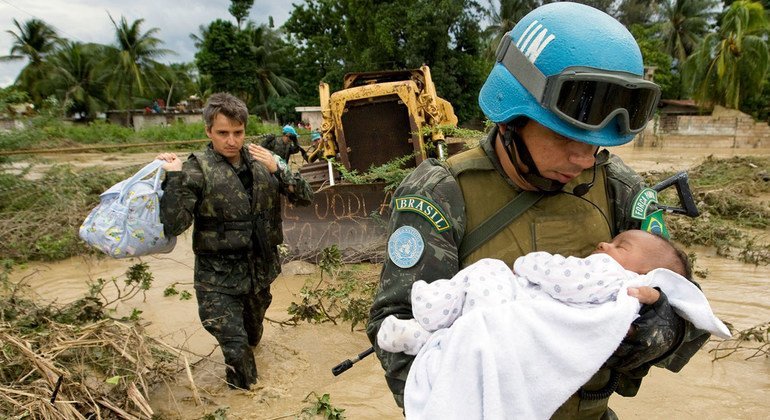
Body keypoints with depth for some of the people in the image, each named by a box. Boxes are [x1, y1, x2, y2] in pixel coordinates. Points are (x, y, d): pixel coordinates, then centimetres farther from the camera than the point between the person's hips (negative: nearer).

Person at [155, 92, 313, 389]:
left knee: (253, 333, 25)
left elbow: (304, 198, -3)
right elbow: (173, 226, -20)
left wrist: (277, 170, -17)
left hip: (261, 269, 4)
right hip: (219, 277, -4)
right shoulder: (197, 170, -13)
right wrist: (174, 178, -27)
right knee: (235, 348, -3)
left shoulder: (262, 161, -1)